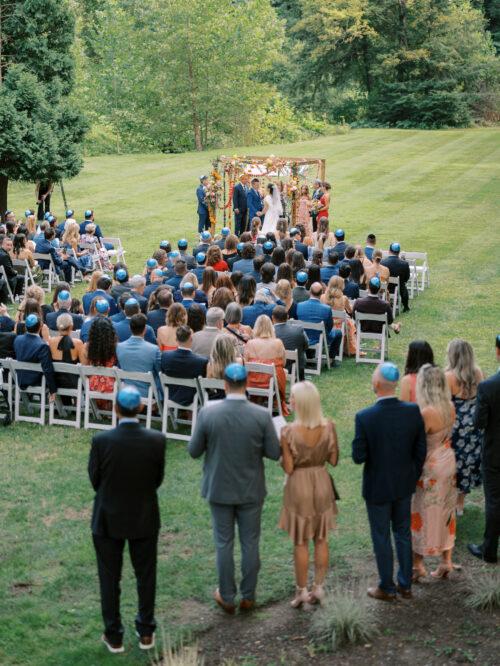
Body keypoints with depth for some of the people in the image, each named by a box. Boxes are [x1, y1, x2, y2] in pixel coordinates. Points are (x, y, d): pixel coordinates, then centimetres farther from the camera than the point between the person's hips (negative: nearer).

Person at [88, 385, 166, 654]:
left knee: (109, 579, 14)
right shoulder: (157, 440, -16)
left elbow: (94, 480, -7)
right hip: (145, 518, 1)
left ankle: (114, 636, 23)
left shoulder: (101, 441, -20)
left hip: (108, 519, -1)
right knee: (146, 575, 18)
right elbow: (158, 480, -4)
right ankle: (146, 632, 29)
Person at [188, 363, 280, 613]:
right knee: (250, 543, 14)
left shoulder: (207, 414, -15)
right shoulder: (262, 416, -15)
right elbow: (274, 453, -8)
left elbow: (194, 451, -6)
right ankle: (248, 597, 24)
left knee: (224, 543, 12)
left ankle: (227, 597, 22)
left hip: (219, 489, 0)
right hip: (251, 490, 0)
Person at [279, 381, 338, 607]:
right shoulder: (329, 426, -11)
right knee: (321, 539, 16)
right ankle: (319, 588, 22)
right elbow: (334, 460, -2)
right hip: (322, 483, 3)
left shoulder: (289, 431, -20)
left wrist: (282, 451, 1)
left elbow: (288, 468, -15)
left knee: (301, 542, 10)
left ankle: (302, 590, 18)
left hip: (299, 486, -3)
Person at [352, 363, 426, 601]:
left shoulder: (364, 417, -25)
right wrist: (413, 478, 11)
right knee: (403, 533, 20)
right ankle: (405, 585, 32)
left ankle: (387, 588, 26)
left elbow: (358, 457, -18)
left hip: (377, 487, -4)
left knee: (381, 537, 13)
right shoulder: (413, 411, -14)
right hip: (404, 484, 4)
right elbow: (420, 452, -5)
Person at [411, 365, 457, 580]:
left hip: (431, 468, -7)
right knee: (446, 513, 17)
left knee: (421, 516, 7)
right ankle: (446, 561, 26)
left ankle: (418, 565, 17)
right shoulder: (450, 407, -3)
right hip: (449, 462, 7)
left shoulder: (427, 413, -26)